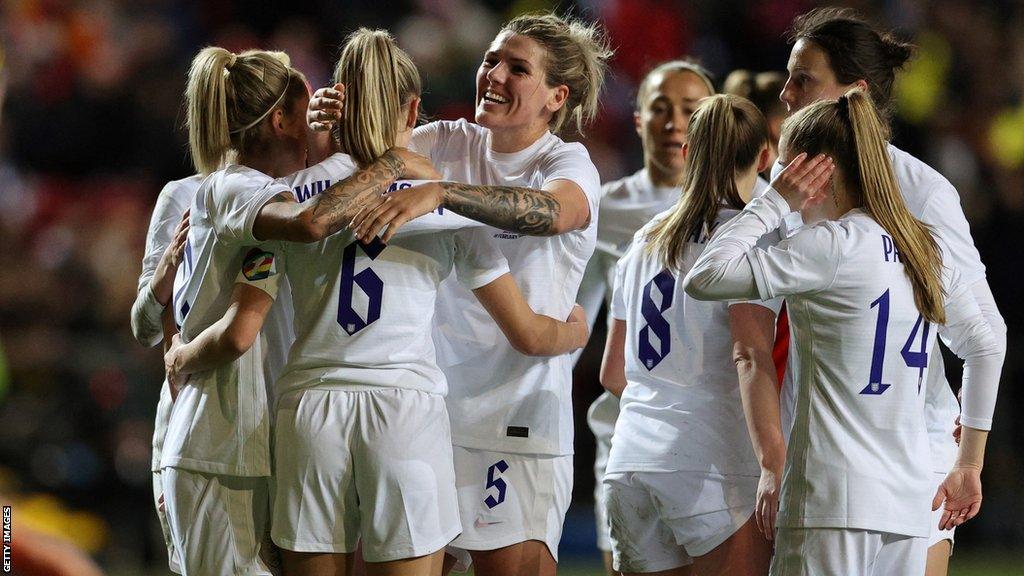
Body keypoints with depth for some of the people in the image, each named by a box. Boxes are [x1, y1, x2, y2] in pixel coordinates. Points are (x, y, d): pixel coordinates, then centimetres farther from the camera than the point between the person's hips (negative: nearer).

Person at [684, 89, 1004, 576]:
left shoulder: (836, 246, -9)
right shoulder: (926, 251, 14)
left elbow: (704, 278, -14)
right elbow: (986, 348, 24)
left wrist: (774, 201, -2)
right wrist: (969, 464, 30)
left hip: (836, 501, -8)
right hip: (909, 503, 8)